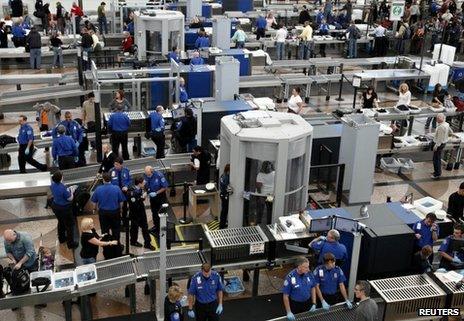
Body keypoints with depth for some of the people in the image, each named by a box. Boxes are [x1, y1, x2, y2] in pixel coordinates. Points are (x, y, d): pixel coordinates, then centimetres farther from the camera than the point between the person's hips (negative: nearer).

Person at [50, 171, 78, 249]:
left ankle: (61, 238, 45)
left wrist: (67, 190, 6)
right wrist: (71, 192, -3)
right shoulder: (63, 188, -32)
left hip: (55, 207, 8)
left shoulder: (52, 185, -8)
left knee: (61, 222, 28)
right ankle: (70, 243, 14)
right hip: (64, 208, -8)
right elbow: (70, 199, -20)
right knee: (69, 225, 7)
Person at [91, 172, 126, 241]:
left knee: (104, 230, 15)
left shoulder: (98, 189, -13)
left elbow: (94, 201, -3)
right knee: (116, 229, 15)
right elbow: (121, 201, -8)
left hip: (103, 212, 1)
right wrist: (120, 210, 10)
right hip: (115, 211, -1)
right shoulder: (116, 188, -15)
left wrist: (96, 208, 18)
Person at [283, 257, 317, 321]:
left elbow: (313, 288, 4)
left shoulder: (309, 274, -11)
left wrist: (314, 304, -1)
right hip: (295, 305, -3)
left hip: (308, 303, 4)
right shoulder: (290, 277, -22)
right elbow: (286, 296, -15)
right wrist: (289, 312, -14)